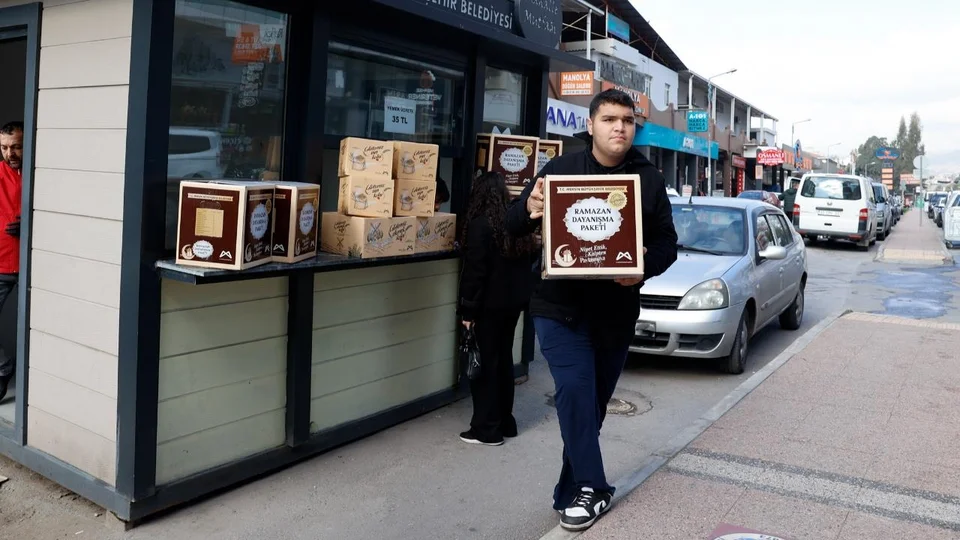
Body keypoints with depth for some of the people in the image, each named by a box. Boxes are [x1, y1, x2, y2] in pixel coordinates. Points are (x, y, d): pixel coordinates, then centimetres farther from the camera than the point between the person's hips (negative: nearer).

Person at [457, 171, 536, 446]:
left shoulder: (480, 225, -15)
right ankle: (505, 422, 23)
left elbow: (474, 271, -18)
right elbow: (527, 262, 15)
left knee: (486, 363, 0)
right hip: (514, 302, 7)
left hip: (490, 305, -7)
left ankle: (487, 429, 4)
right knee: (504, 360, 16)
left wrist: (468, 309, -14)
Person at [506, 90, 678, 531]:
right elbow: (514, 227, 1)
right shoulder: (561, 169, -1)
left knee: (594, 401, 11)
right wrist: (529, 208, -24)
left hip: (617, 311, 2)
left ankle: (572, 490, 25)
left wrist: (644, 267, -19)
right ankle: (591, 489, 0)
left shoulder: (650, 179, 3)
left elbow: (667, 243, 4)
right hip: (561, 307, -2)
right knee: (575, 392, -15)